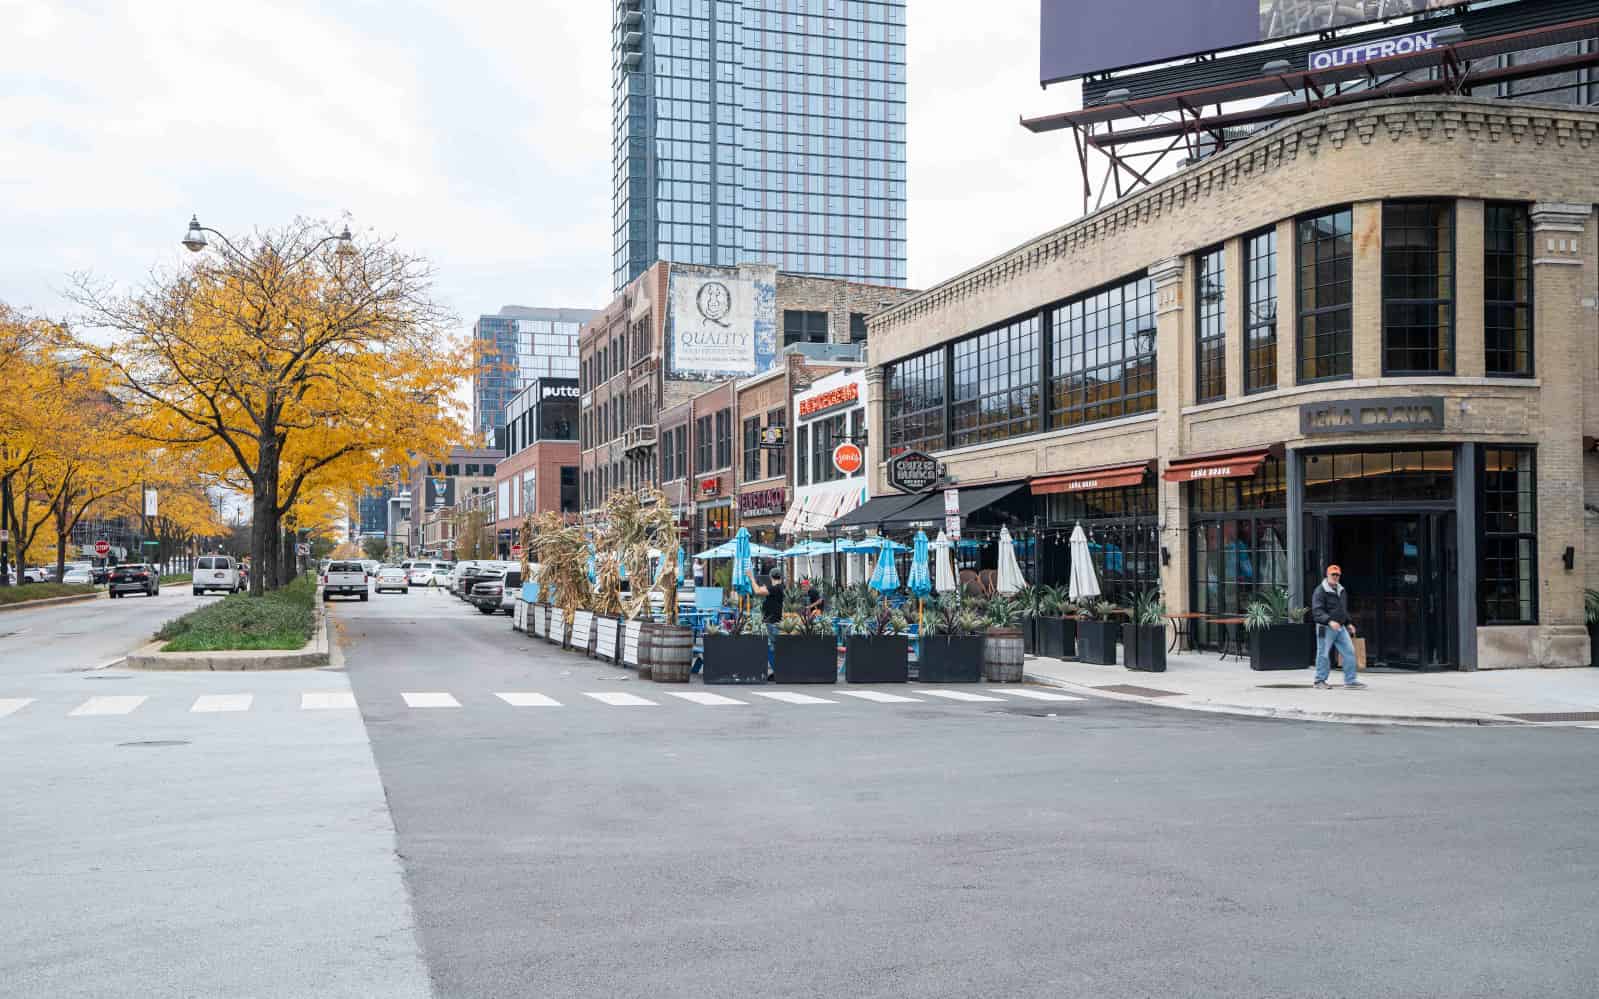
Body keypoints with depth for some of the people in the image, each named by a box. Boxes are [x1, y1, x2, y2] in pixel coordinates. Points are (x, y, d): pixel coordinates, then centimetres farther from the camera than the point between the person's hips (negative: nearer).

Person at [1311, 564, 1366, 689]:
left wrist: (1348, 623, 18)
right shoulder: (1320, 591, -9)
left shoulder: (1341, 590, 17)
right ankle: (1320, 681, 10)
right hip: (1326, 628, -7)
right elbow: (1317, 611, -18)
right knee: (1323, 654, -2)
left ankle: (1350, 681, 4)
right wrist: (1329, 621, -30)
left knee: (1349, 651, 0)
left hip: (1340, 628, 7)